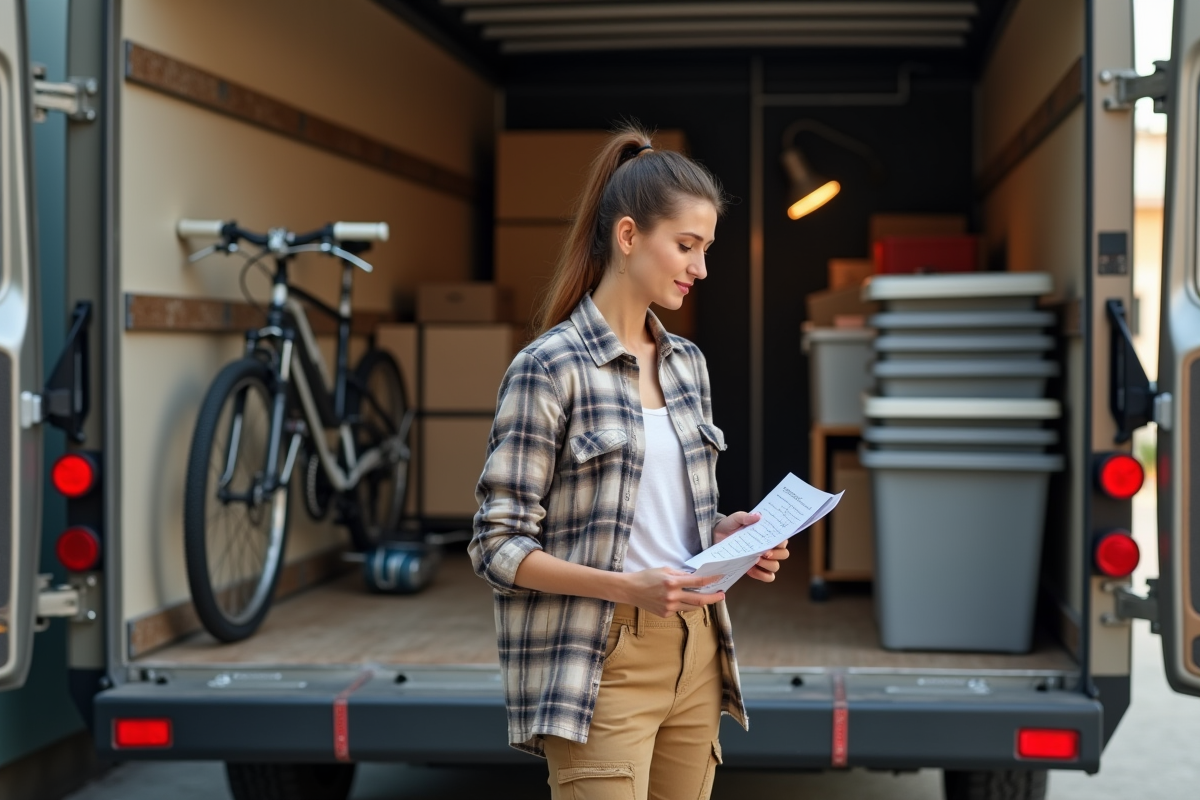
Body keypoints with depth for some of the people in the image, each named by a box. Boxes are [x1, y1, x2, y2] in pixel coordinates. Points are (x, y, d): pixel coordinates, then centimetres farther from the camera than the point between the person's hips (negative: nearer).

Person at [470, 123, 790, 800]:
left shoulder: (688, 363, 11)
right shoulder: (550, 367, -10)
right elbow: (499, 546, -11)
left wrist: (726, 534, -1)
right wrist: (628, 586, -22)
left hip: (695, 653, 7)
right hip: (601, 663, -7)